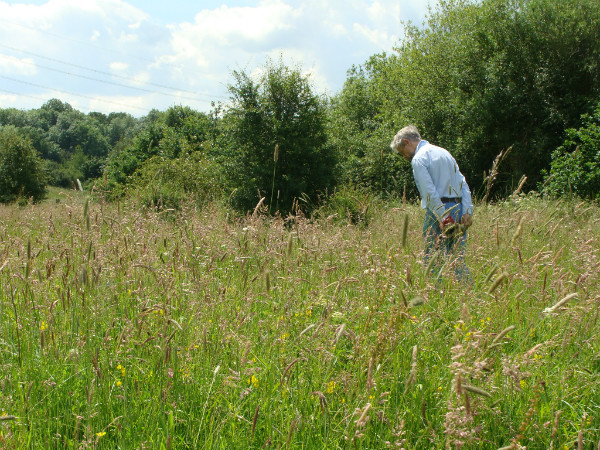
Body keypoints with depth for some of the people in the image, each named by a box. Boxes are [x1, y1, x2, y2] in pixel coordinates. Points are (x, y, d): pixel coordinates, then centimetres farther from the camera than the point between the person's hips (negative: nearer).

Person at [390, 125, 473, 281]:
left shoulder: (418, 159, -5)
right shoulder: (444, 152, 20)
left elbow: (431, 192, -16)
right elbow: (463, 185, 14)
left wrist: (443, 218, -17)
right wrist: (467, 211, 7)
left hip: (438, 210, -8)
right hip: (459, 208, 8)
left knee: (433, 260, -2)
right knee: (459, 260, 10)